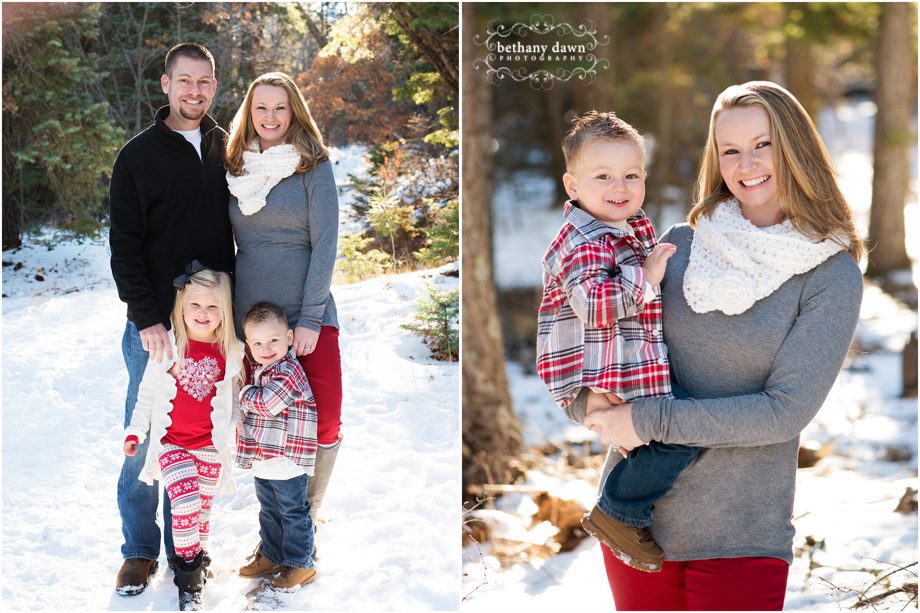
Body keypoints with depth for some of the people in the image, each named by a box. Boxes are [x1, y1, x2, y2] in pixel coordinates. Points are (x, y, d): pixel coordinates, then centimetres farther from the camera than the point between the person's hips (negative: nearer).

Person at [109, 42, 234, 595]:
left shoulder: (227, 151, 8)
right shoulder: (139, 155, -2)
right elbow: (125, 245, -5)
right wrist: (147, 320, -13)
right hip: (156, 326, -3)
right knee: (146, 440, 2)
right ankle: (140, 550, 15)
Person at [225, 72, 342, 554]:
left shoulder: (314, 166, -1)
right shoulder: (237, 168, 11)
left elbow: (325, 244, -6)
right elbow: (227, 242, 15)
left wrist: (310, 318, -11)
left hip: (307, 314, -3)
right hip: (250, 313, 3)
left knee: (325, 423, -6)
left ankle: (306, 517, 12)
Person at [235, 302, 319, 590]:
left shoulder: (288, 371, -20)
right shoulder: (263, 371, 11)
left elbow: (266, 403, -26)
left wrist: (245, 393, -9)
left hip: (287, 463, -9)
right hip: (263, 461, 9)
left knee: (293, 514, 4)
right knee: (269, 512, 22)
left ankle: (300, 564, 15)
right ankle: (271, 556, 36)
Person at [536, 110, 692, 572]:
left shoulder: (631, 227, 15)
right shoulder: (584, 244, -18)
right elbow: (592, 301, -34)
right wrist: (647, 277, -27)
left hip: (635, 369, 11)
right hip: (597, 378, -11)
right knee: (678, 435, -18)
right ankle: (618, 515, -5)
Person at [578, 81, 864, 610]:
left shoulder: (832, 276, -6)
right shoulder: (681, 244, 5)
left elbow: (788, 409, -14)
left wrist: (651, 419, -17)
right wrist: (587, 399, -9)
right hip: (632, 518, 3)